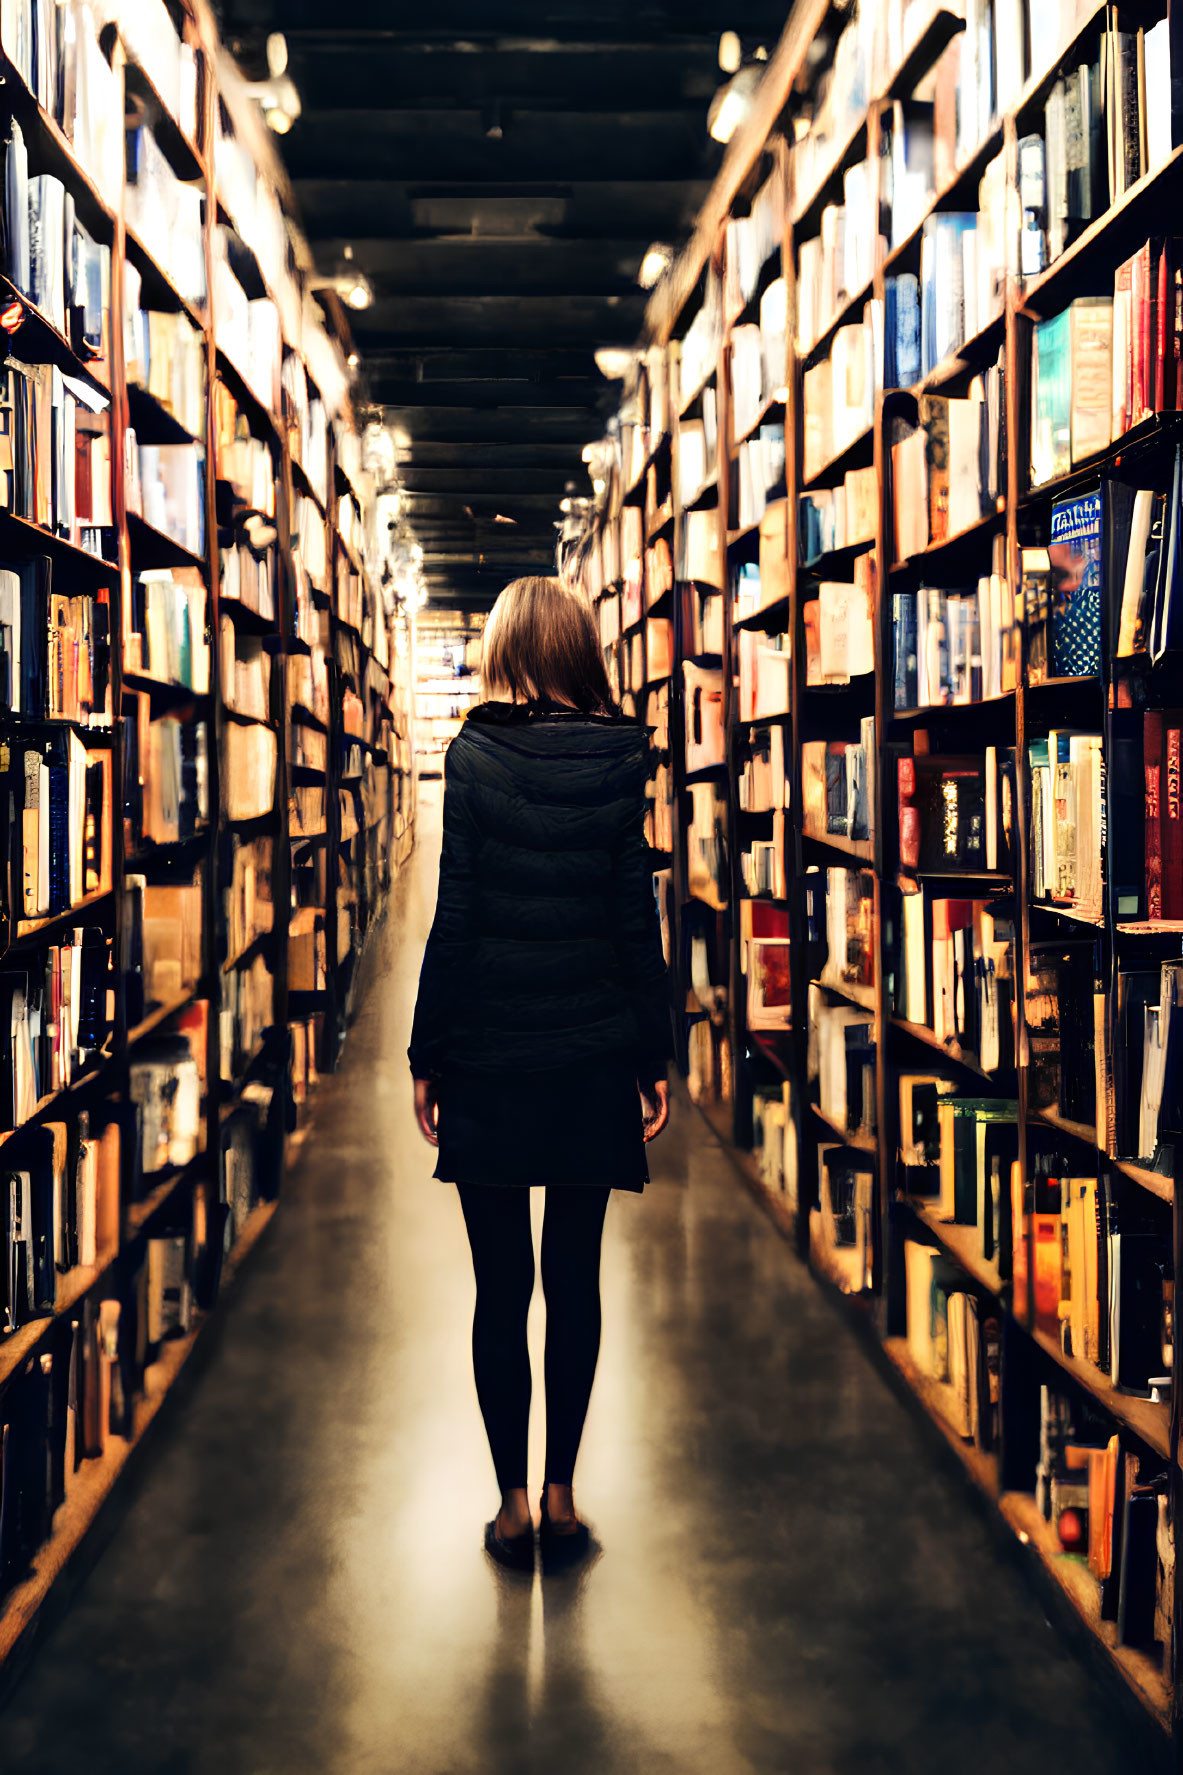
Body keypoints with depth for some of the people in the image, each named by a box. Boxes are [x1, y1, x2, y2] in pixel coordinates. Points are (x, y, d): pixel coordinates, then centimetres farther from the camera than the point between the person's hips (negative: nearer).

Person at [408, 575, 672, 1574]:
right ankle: (562, 1499, 20)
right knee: (575, 1278, 12)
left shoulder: (473, 756, -7)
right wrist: (654, 1059, 6)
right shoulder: (622, 759, -2)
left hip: (489, 1058, -2)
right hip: (594, 1057, 2)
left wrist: (426, 1054, 0)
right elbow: (638, 917, -1)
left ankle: (514, 1506, 15)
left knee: (501, 1284, 7)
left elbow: (454, 915, -8)